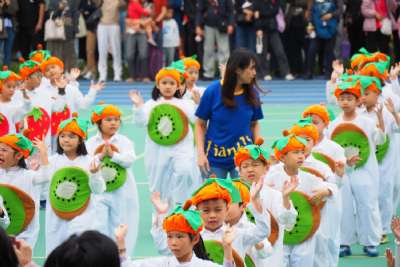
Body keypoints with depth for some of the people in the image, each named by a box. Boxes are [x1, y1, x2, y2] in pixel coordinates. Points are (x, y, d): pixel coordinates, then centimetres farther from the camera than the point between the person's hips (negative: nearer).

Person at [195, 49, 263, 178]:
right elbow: (200, 125, -1)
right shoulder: (213, 91, -9)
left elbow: (254, 124, 10)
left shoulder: (252, 93, -2)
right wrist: (201, 154, -8)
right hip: (215, 157, -1)